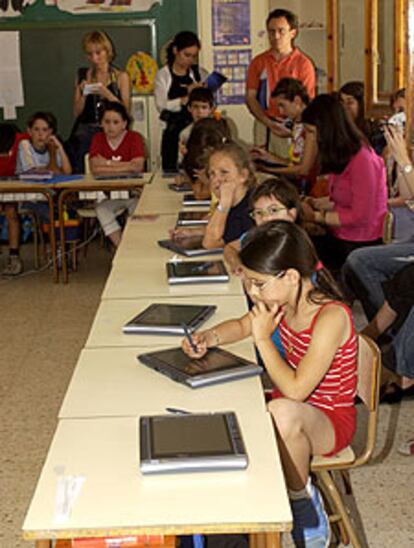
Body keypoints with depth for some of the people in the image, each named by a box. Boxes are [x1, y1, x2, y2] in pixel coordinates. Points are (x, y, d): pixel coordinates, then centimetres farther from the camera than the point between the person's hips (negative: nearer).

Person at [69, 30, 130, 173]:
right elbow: (76, 113, 11)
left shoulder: (121, 77, 9)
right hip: (86, 128, 2)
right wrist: (83, 94, -4)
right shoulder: (83, 76, 15)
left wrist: (108, 94, -12)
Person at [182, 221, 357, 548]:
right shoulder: (284, 301, -5)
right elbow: (243, 325, 15)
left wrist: (263, 338, -24)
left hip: (330, 420, -7)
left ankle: (303, 499, -14)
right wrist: (210, 337, -6)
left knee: (282, 412, -40)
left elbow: (295, 390, -33)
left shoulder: (331, 316, -27)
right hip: (294, 411, 7)